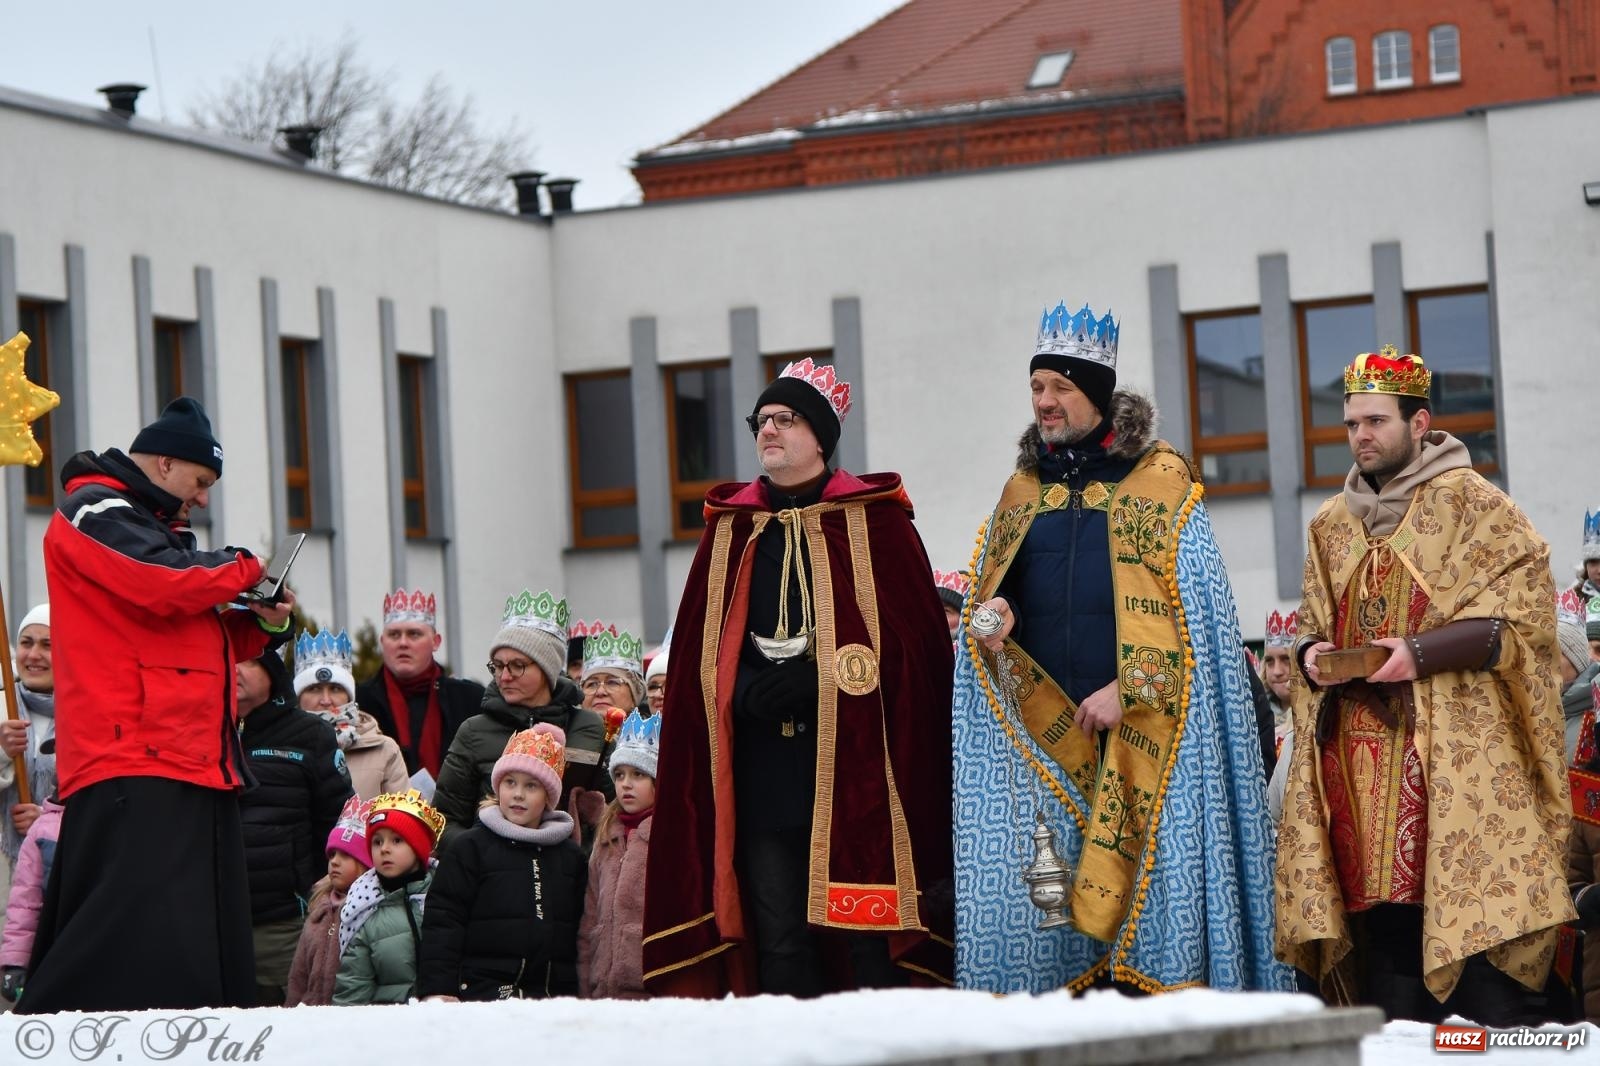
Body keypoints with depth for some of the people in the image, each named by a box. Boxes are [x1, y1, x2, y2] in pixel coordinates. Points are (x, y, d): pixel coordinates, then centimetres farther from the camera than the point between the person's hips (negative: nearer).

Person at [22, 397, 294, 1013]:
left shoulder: (154, 527, 28)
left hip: (196, 766, 10)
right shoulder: (94, 512, -2)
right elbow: (168, 585, -18)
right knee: (137, 955, -20)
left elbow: (202, 636, 32)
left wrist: (261, 623, 13)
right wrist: (245, 569, 0)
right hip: (135, 766, -10)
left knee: (210, 955, 4)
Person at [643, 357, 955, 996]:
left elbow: (912, 639, -3)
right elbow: (697, 652, 12)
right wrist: (749, 689, -7)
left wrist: (818, 681, -13)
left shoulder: (874, 520, 5)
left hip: (854, 763, -3)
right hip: (762, 769, 3)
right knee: (779, 943, -1)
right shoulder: (730, 530, 16)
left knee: (868, 942, -7)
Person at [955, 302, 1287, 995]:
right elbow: (991, 599, 22)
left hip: (1145, 727, -4)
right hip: (1042, 736, 4)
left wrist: (1127, 689, -12)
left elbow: (1190, 609, -3)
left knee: (1150, 877, -8)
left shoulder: (1162, 481, 3)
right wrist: (995, 618, -2)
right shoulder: (1021, 492, 17)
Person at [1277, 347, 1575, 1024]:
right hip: (1357, 755, 5)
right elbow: (1310, 626, 27)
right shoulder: (1332, 525, 19)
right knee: (1386, 930, 0)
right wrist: (1312, 654, 3)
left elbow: (1522, 611, -7)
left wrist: (1422, 652, -17)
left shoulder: (1470, 503, 0)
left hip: (1453, 746, -5)